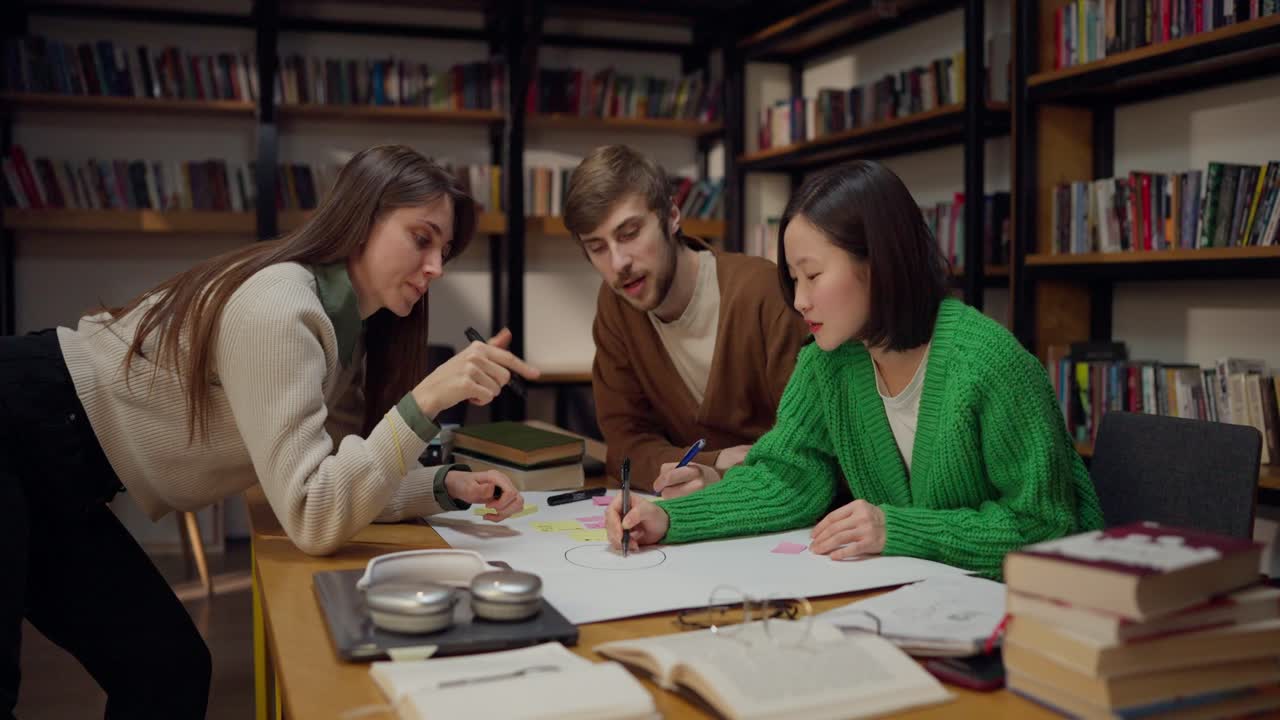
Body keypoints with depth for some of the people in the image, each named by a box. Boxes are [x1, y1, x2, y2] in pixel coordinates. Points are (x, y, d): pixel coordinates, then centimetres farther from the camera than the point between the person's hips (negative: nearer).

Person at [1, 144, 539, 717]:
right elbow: (313, 519, -31)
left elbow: (345, 477, 3)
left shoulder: (344, 327, 2)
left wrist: (449, 486, -12)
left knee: (170, 667, 8)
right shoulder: (278, 308, -27)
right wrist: (426, 400, -37)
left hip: (58, 478, 9)